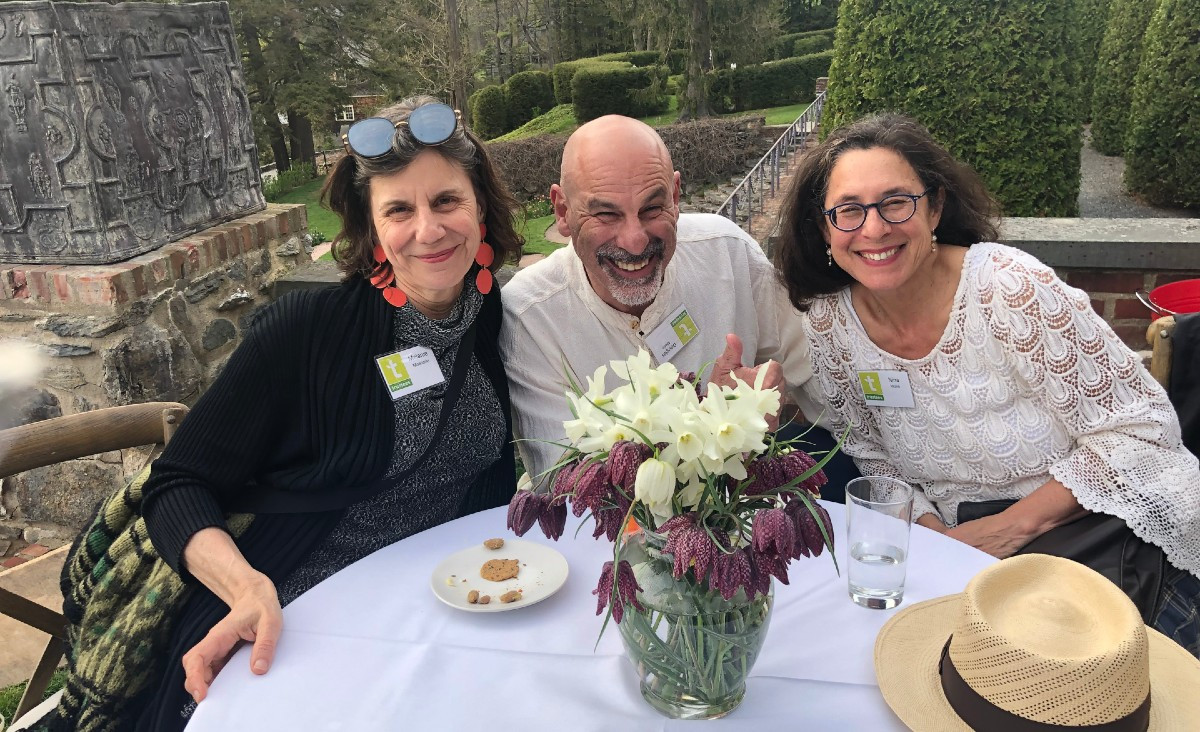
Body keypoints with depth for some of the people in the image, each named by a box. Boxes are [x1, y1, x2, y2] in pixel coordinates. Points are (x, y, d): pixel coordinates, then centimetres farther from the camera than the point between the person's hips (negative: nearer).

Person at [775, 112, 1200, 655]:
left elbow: (1140, 430, -13)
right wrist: (933, 536, -12)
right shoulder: (827, 324, -7)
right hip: (963, 543, 3)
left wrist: (1012, 525, -19)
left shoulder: (1012, 290, -20)